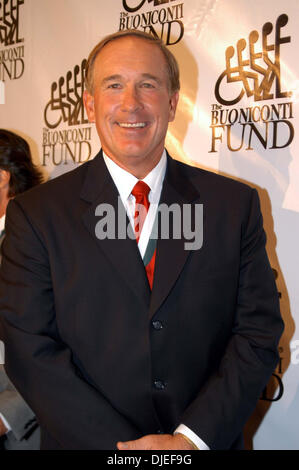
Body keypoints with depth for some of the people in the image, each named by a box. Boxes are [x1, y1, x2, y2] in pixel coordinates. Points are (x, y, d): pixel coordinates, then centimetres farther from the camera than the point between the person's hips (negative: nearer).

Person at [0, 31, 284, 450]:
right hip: (86, 443, -1)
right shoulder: (36, 215, -9)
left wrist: (191, 438, -17)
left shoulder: (235, 204, -6)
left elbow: (259, 333, -7)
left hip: (210, 440, 1)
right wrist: (121, 445, -19)